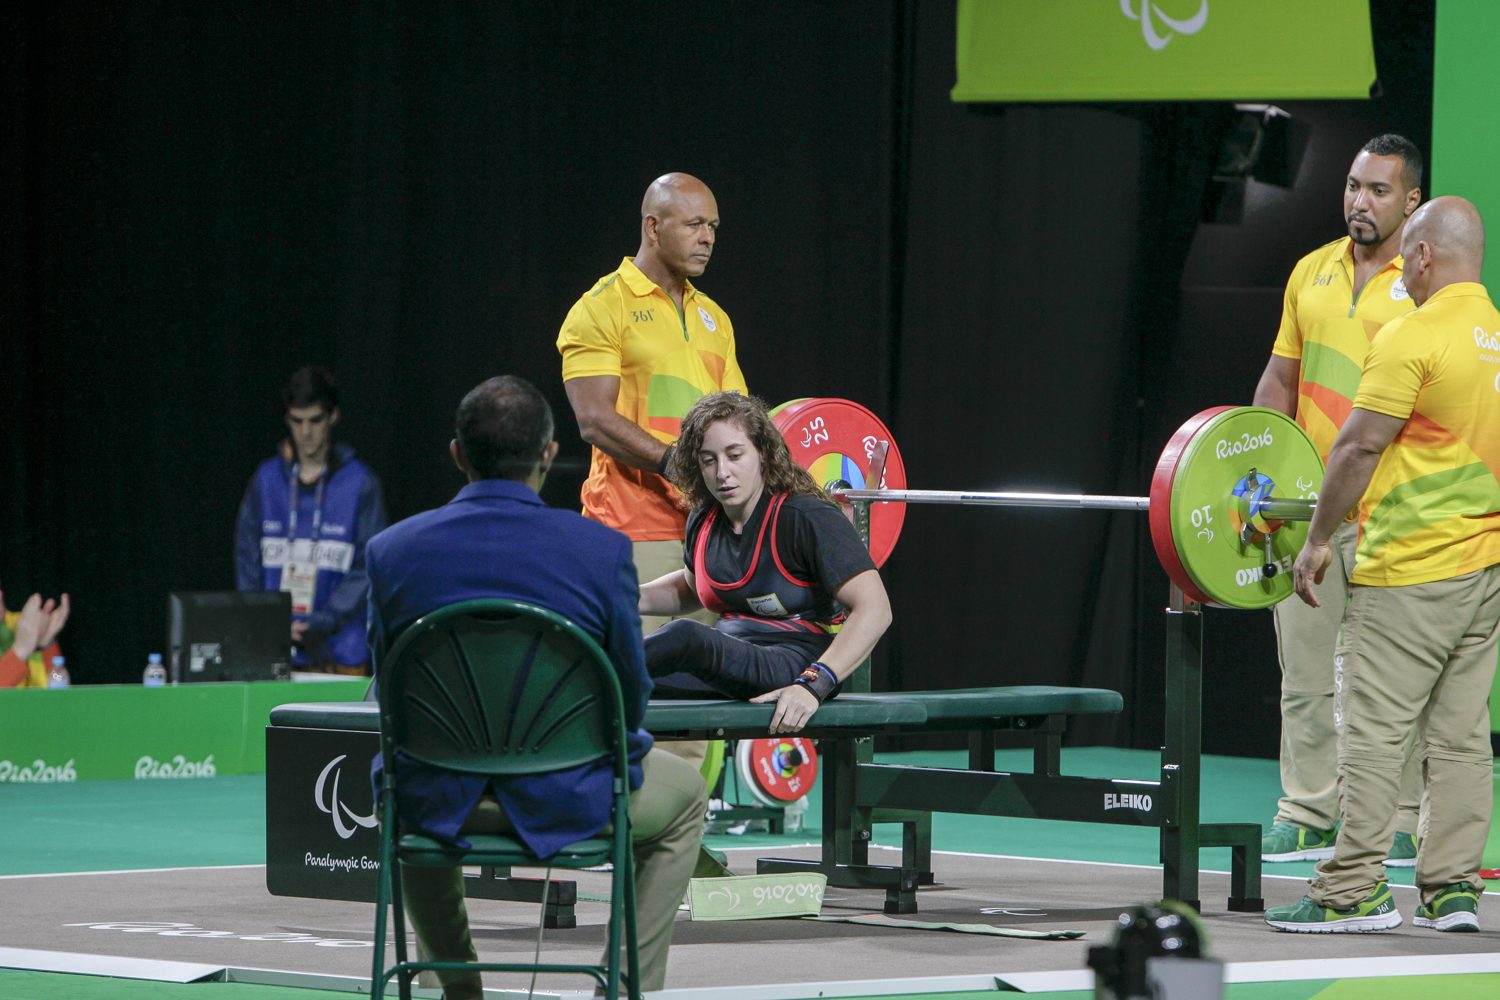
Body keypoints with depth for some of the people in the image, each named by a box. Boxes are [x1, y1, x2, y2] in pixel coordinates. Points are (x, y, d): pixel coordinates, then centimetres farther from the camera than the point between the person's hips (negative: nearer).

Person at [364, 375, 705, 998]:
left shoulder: (391, 550, -7)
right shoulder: (602, 550, -12)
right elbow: (631, 697, -3)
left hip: (438, 803, 2)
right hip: (565, 802, -2)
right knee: (685, 792, 29)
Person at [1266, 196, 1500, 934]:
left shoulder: (1413, 337, -13)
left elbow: (1360, 445, -14)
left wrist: (1318, 538, -7)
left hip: (1410, 568, -8)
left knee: (1373, 730, -5)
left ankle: (1353, 892, -6)